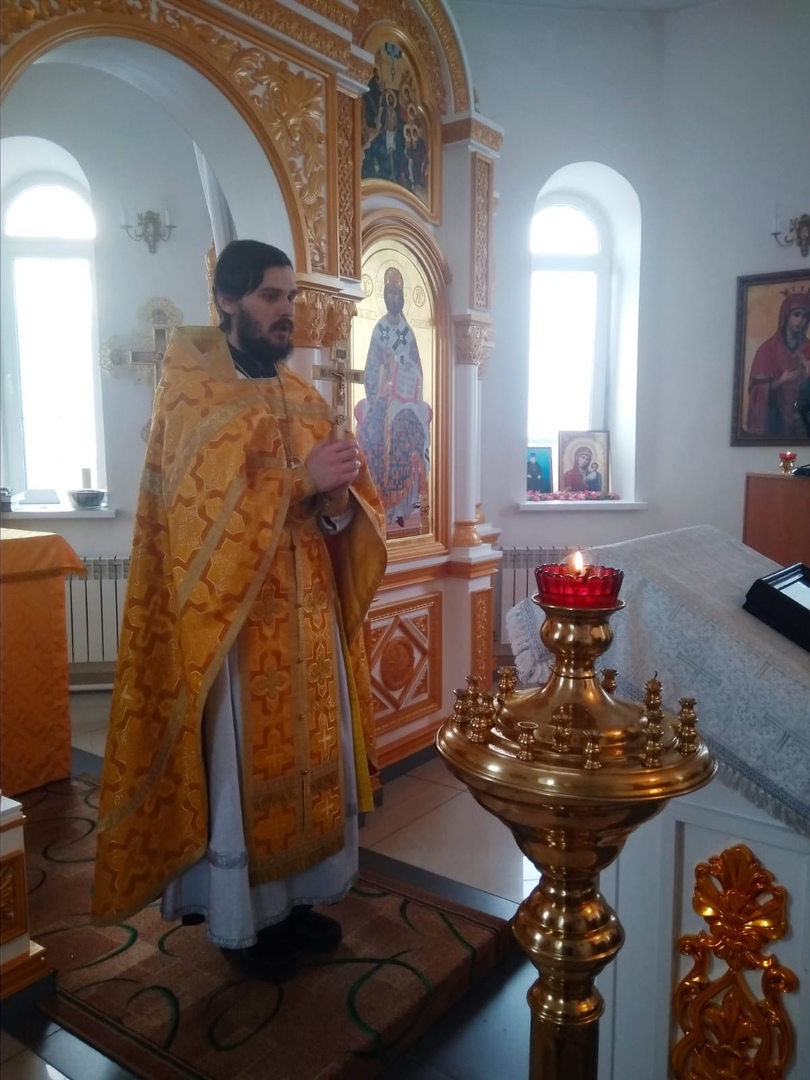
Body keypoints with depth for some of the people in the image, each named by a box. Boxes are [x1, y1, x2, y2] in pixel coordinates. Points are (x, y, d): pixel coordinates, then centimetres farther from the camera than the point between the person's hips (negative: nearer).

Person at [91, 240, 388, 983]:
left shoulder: (306, 398, 9)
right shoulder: (189, 398, -9)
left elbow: (345, 516, 6)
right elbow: (203, 516, -20)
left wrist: (338, 499, -17)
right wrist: (300, 481, -23)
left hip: (310, 619, 6)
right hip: (235, 623, -6)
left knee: (310, 761, 15)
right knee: (242, 772, 7)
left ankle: (295, 896, 36)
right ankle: (243, 921, 28)